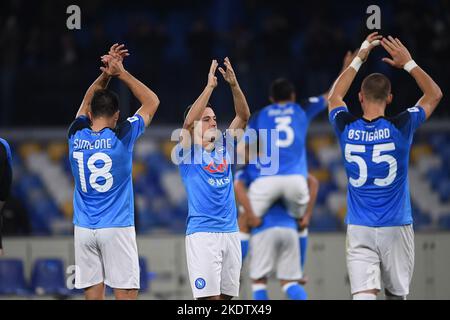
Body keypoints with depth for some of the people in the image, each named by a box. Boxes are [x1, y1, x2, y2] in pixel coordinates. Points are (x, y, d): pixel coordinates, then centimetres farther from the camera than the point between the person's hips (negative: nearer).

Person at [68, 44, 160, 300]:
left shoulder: (76, 135, 2)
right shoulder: (122, 136, -7)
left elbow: (88, 102, 23)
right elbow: (152, 101, 6)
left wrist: (105, 74, 14)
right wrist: (121, 73, 6)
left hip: (84, 229, 4)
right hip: (117, 228, -4)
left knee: (93, 294, 3)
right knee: (126, 293, -3)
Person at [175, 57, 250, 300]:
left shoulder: (224, 147, 13)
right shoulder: (188, 151, -1)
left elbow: (243, 116, 5)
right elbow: (189, 121, -19)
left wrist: (234, 84, -9)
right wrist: (210, 85, -20)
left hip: (230, 231, 6)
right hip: (202, 233, -6)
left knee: (226, 295, 8)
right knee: (209, 296, -12)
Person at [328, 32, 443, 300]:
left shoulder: (346, 128, -2)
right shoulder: (400, 127, -7)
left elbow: (335, 96, 23)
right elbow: (435, 95, 11)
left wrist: (359, 60, 26)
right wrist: (408, 63, 16)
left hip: (359, 230, 1)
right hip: (396, 227, -1)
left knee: (364, 295, -11)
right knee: (397, 295, 12)